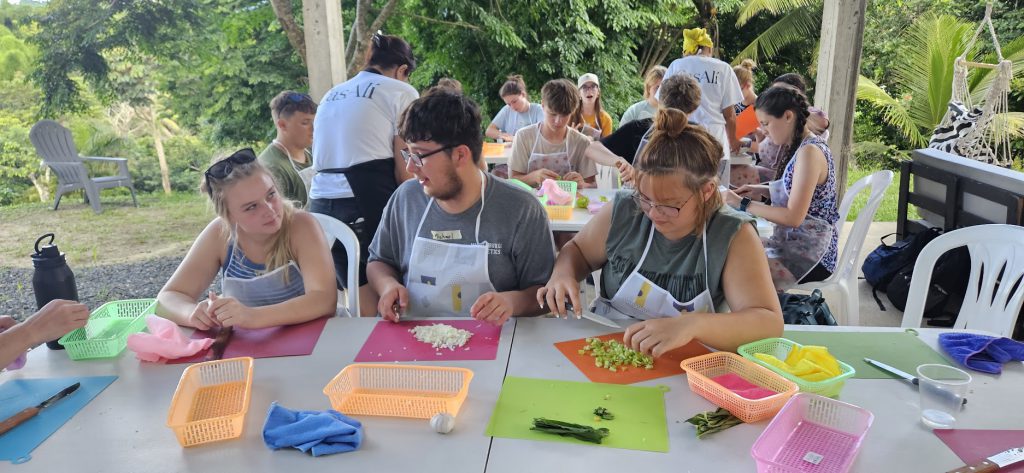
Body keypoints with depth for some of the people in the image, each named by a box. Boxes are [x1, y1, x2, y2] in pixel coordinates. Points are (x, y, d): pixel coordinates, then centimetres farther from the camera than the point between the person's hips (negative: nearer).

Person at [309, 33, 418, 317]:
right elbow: (403, 168, -5)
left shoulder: (331, 95, 23)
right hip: (368, 200, -6)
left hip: (321, 200, 6)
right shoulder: (401, 91, 3)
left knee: (361, 304, 13)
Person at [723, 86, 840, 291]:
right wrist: (762, 190, 6)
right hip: (795, 242, 9)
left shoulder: (809, 151, -19)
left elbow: (793, 217, -23)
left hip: (813, 256, -9)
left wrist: (743, 203, -18)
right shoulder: (802, 146, 8)